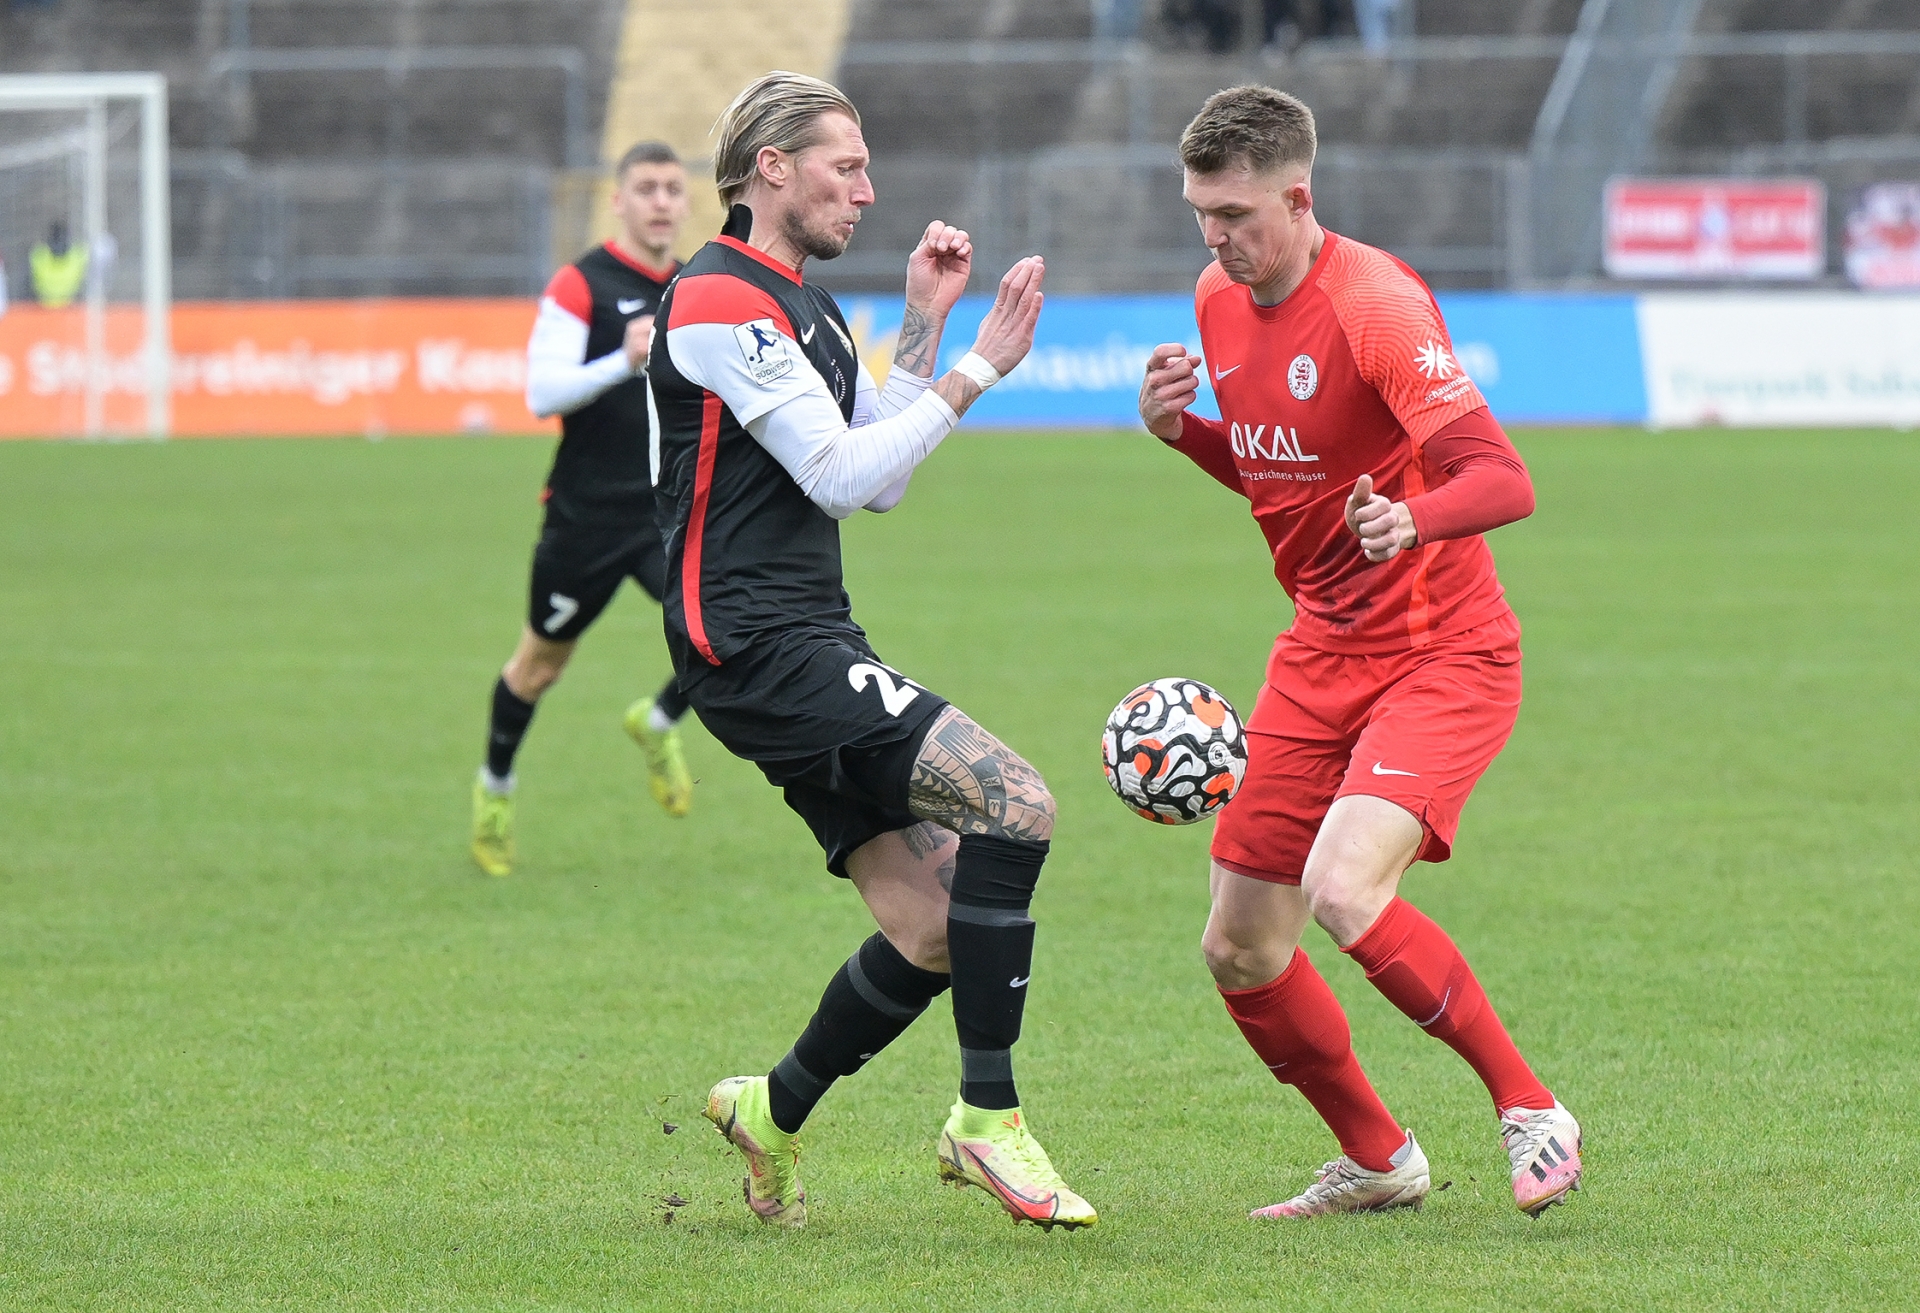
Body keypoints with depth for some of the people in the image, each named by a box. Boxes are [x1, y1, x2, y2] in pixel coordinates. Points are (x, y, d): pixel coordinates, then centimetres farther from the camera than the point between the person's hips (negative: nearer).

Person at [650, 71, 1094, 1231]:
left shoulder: (800, 304, 21)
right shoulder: (719, 300, -10)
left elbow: (881, 479, 20)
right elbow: (843, 473, -15)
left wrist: (924, 323, 14)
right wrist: (980, 368, -11)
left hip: (809, 645, 10)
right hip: (760, 646, -10)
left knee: (935, 929, 4)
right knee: (1016, 800, -22)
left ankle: (775, 1116, 22)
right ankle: (989, 1120, -18)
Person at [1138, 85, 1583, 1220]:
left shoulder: (1376, 306, -20)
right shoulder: (1220, 303, 5)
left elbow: (1503, 480, -29)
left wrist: (1413, 519, -49)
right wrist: (1182, 430, 0)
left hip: (1442, 656, -8)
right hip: (1321, 654, 8)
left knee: (1345, 891, -28)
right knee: (1240, 950, 4)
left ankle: (1532, 1111, -9)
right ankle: (1379, 1162, 26)